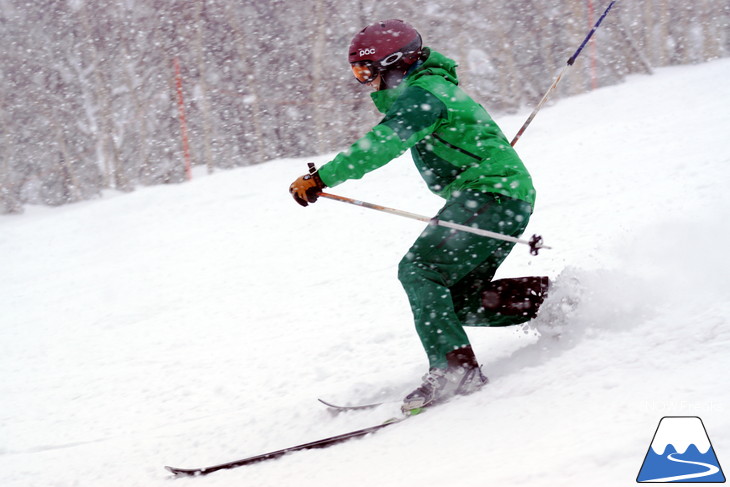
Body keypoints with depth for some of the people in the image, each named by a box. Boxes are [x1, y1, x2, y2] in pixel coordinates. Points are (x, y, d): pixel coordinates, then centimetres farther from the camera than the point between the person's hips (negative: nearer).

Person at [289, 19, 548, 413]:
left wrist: (322, 178, -31)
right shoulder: (432, 89, 21)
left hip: (490, 193, -11)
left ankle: (456, 367, -27)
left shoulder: (421, 92, -12)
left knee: (419, 270, -19)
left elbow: (384, 143, -26)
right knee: (459, 300, 10)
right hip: (509, 199, 11)